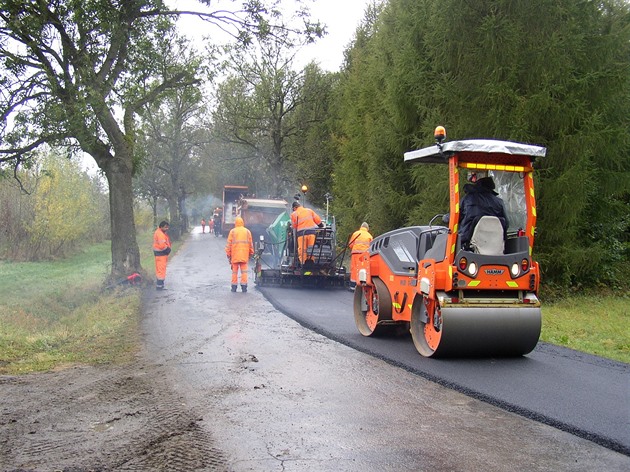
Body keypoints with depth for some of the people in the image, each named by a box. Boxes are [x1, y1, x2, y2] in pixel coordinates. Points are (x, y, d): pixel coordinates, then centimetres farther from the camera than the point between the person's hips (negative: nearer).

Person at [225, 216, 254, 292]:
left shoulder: (232, 231, 1)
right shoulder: (247, 231, 7)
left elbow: (229, 244, 0)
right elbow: (250, 244, 9)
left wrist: (228, 254, 6)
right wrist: (251, 253, 18)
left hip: (235, 255, -1)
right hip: (244, 255, 1)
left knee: (235, 271, 7)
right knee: (244, 271, 2)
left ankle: (234, 286, 7)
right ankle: (244, 286, -3)